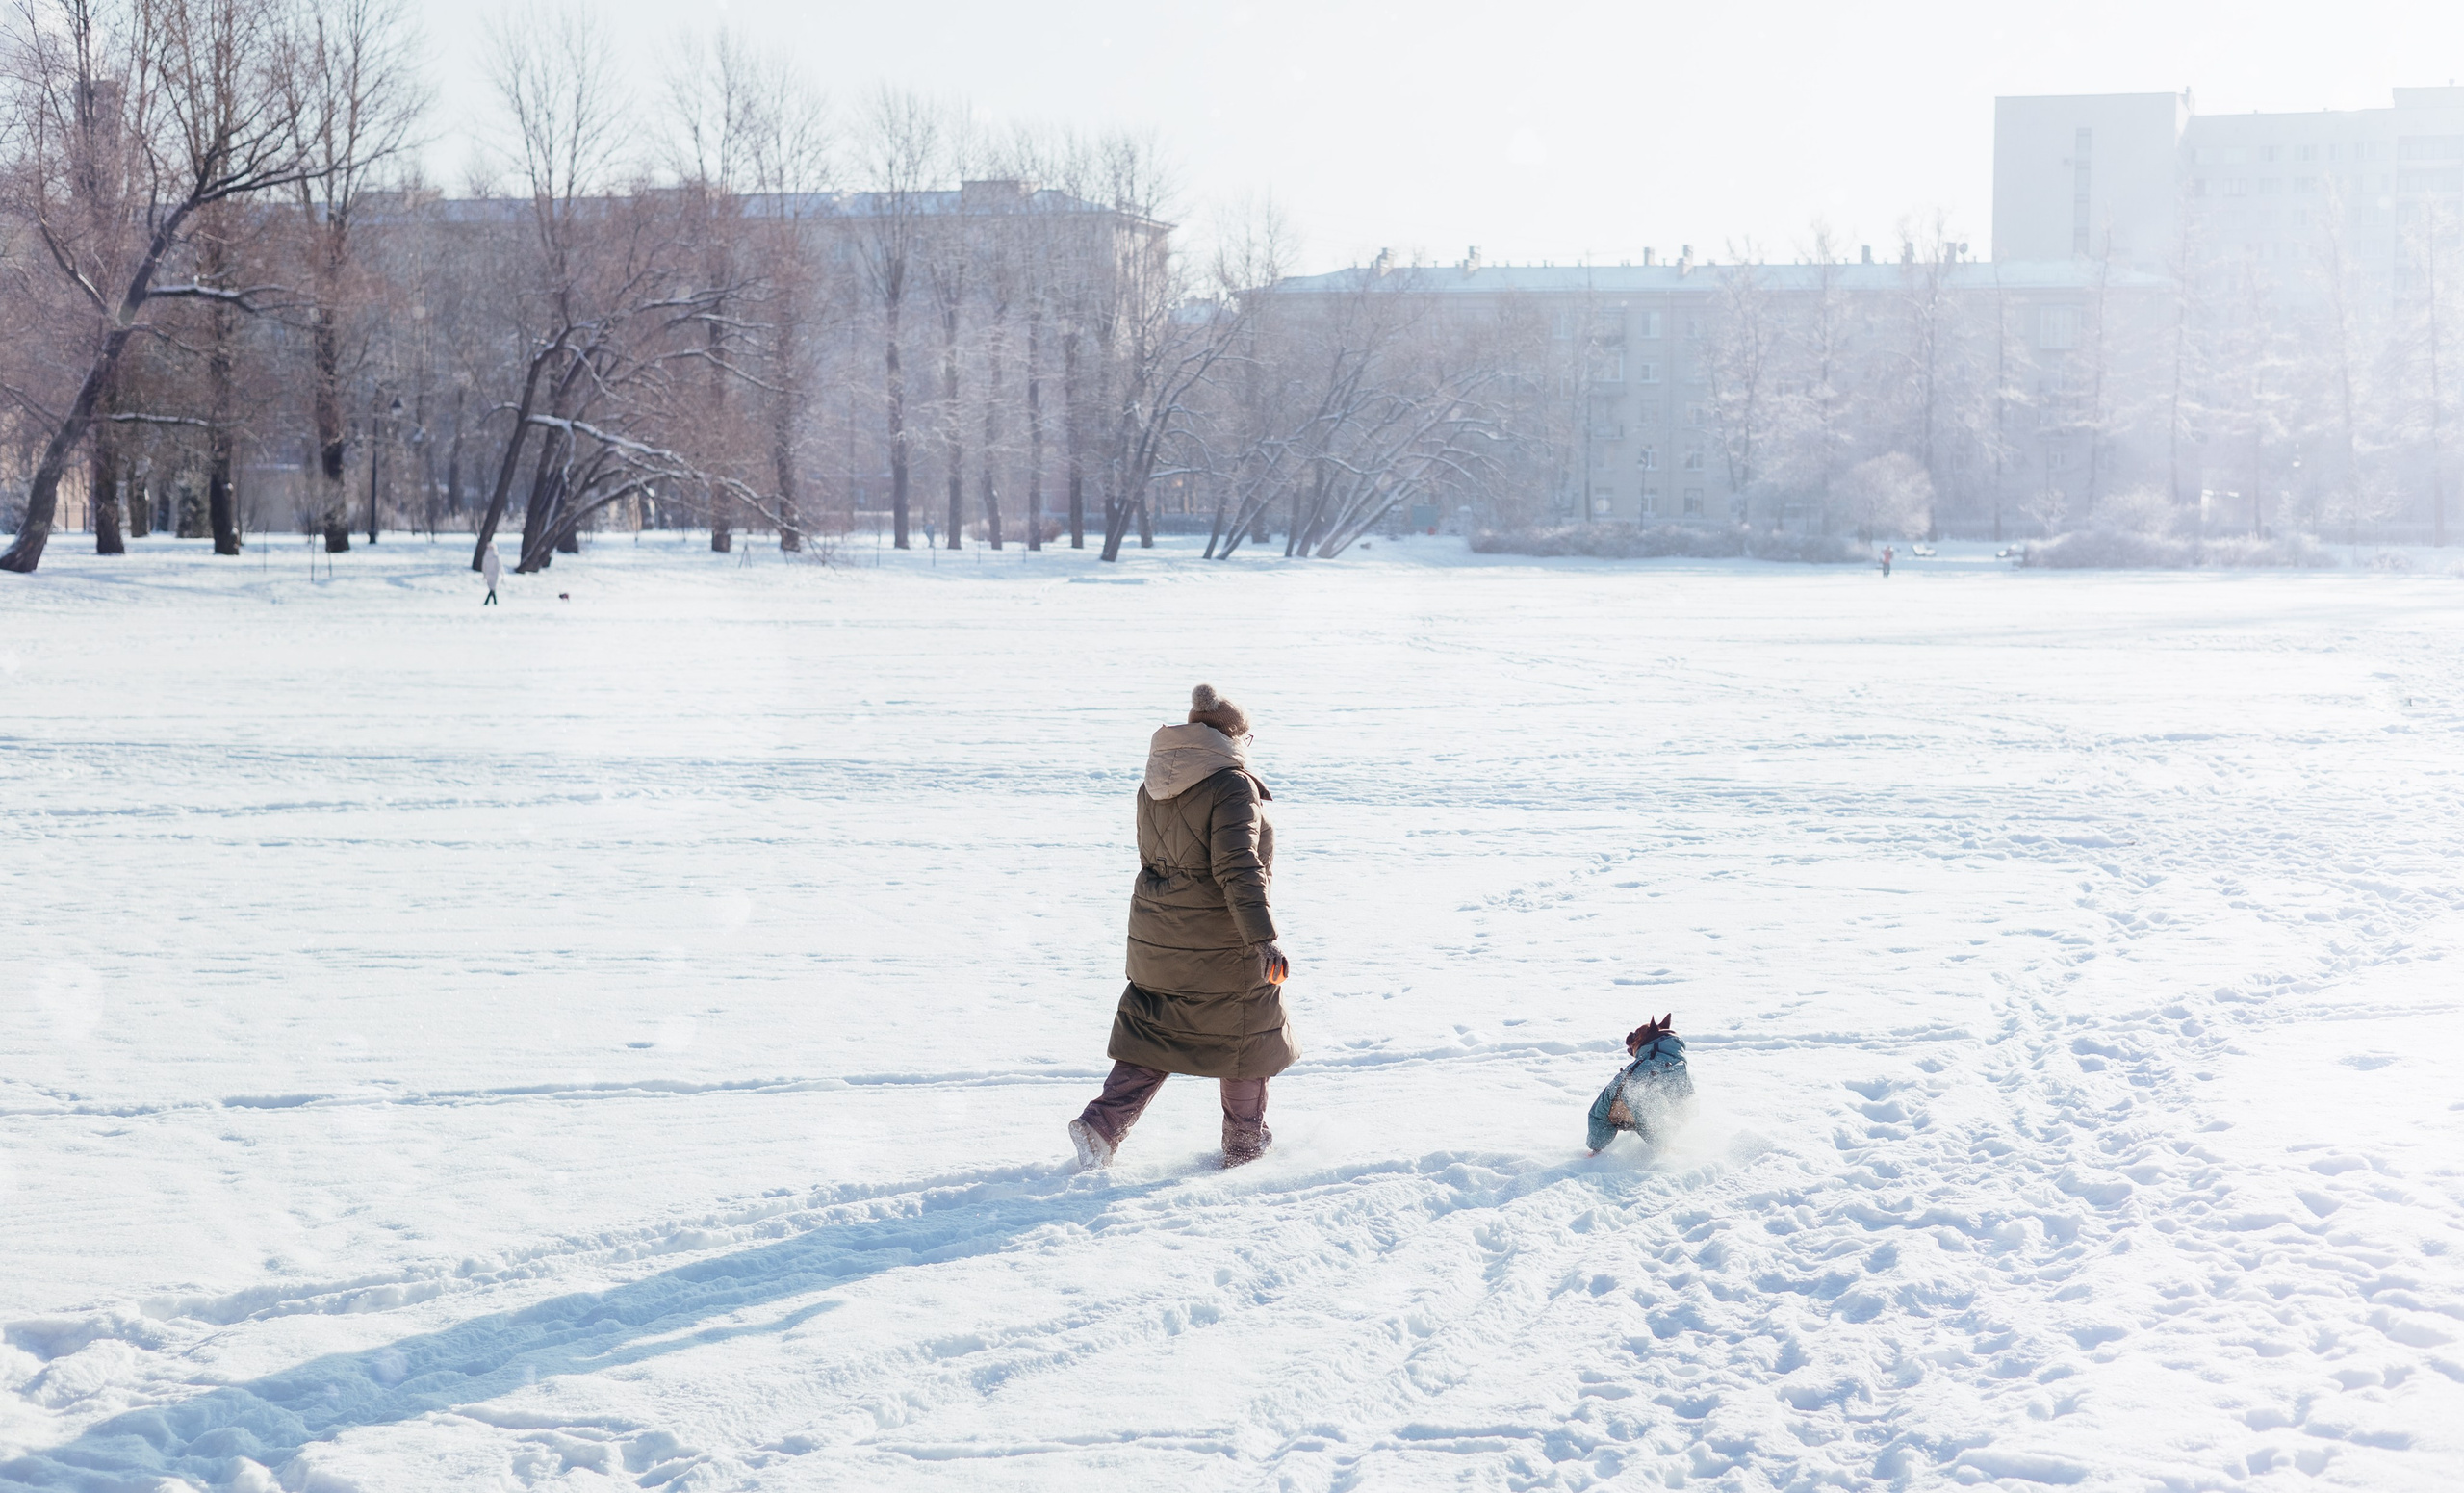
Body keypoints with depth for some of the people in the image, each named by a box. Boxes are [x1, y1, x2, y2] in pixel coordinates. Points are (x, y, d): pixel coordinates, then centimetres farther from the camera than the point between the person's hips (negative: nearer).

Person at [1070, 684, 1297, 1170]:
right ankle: (1244, 1143, 24)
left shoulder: (1153, 788, 6)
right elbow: (1239, 868, -25)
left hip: (1155, 938, 6)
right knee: (1246, 1036, 12)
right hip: (1221, 947, -6)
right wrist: (1264, 938, -28)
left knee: (1152, 1036, 15)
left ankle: (1101, 1123, 0)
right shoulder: (1231, 786, -17)